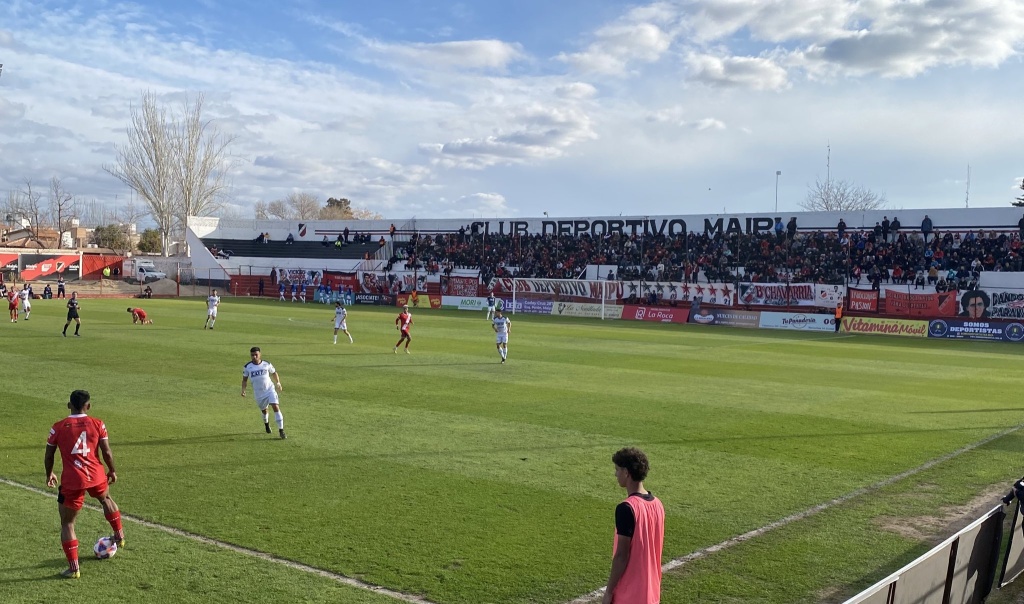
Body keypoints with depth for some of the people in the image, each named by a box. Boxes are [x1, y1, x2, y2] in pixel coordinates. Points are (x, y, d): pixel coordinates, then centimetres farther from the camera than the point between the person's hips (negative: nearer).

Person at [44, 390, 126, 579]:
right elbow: (107, 452, 0)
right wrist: (112, 471, 16)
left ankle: (73, 568, 9)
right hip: (96, 477, 2)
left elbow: (48, 456, 6)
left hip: (71, 482, -2)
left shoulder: (58, 427, -1)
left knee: (67, 524, 11)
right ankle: (119, 536, 45)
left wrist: (49, 474, 24)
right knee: (106, 499, 35)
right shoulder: (98, 424, 0)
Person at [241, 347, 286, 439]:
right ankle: (266, 424, 51)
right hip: (258, 393, 1)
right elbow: (244, 379, 7)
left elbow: (274, 373, 12)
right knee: (264, 411, 16)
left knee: (276, 407, -17)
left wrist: (278, 383, 3)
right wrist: (243, 390, -8)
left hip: (270, 390, -1)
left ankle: (281, 430, -15)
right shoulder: (247, 367, -4)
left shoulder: (267, 364, -4)